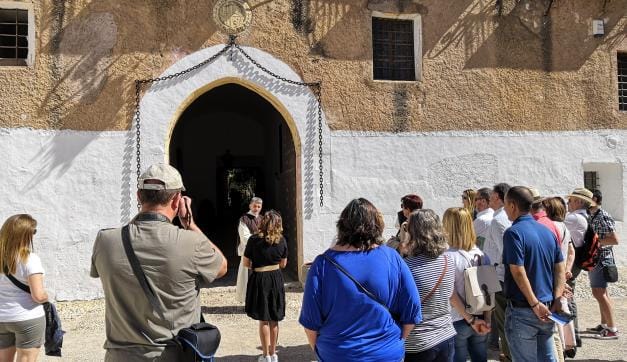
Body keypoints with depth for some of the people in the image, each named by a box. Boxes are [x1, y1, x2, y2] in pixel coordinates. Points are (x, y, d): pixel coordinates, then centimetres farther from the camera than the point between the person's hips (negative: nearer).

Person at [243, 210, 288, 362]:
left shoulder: (254, 240, -12)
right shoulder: (282, 240, -3)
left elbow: (246, 263, -6)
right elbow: (283, 264, 7)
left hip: (259, 280, -3)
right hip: (276, 279, 3)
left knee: (263, 320, 7)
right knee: (274, 320, 13)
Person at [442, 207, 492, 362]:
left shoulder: (447, 257, -16)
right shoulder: (482, 255, 0)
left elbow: (451, 295, -16)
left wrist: (471, 320, -8)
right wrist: (487, 319, 1)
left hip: (458, 322, -5)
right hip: (481, 320, 5)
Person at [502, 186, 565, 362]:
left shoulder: (513, 232, -14)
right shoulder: (547, 231, 8)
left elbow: (519, 273, -21)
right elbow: (560, 269, 7)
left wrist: (535, 304, -17)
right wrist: (557, 299, 1)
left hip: (522, 310, -7)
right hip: (547, 309, 7)